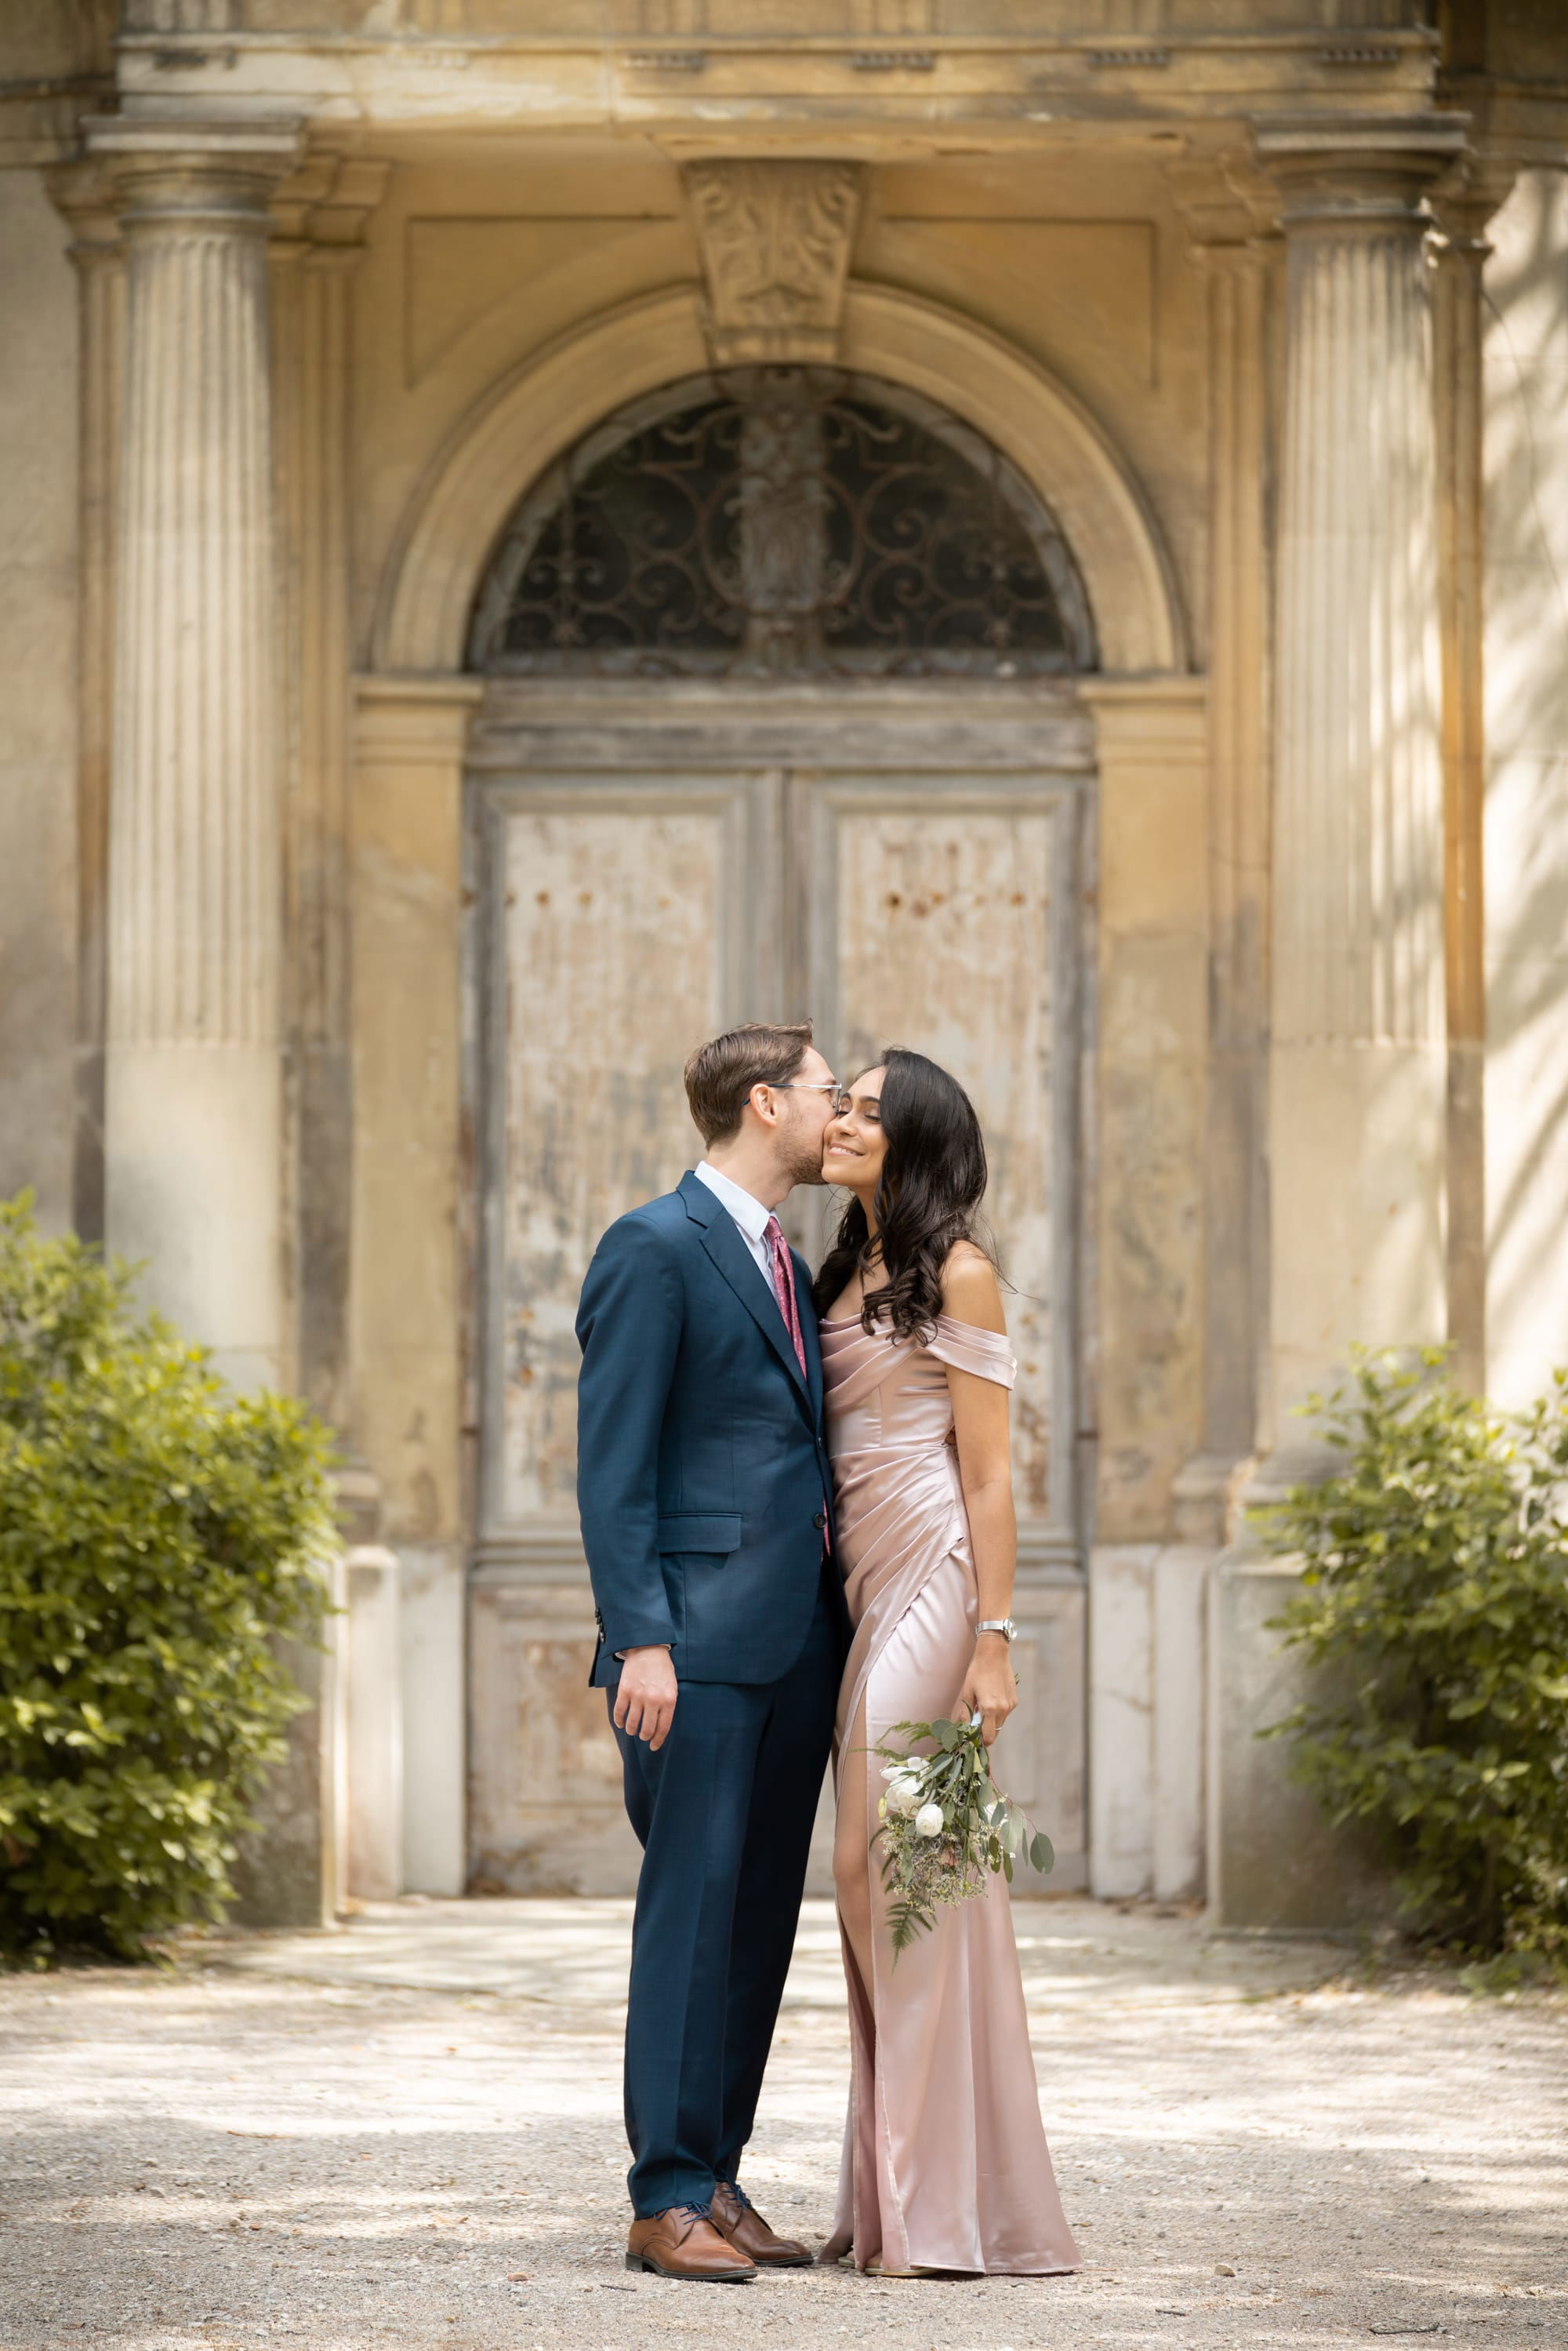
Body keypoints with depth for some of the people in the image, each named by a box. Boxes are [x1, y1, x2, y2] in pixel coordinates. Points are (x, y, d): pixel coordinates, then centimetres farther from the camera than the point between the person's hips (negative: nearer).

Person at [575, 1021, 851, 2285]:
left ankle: (717, 2182, 11)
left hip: (796, 1640, 8)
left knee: (763, 1916, 7)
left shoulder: (787, 1263, 21)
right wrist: (639, 1638, -18)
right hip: (699, 1639, -8)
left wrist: (835, 1621, 17)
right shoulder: (655, 1249, -6)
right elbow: (613, 1462, -11)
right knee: (694, 1904, -8)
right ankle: (669, 2200, -6)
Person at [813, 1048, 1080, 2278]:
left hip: (935, 1579, -8)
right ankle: (897, 2200, 8)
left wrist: (994, 1636, -14)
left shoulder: (957, 1274, -5)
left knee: (898, 1864, -11)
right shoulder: (846, 1276, 17)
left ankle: (955, 2207, -9)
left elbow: (989, 1471, -9)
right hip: (864, 1588, 8)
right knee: (878, 1876, 6)